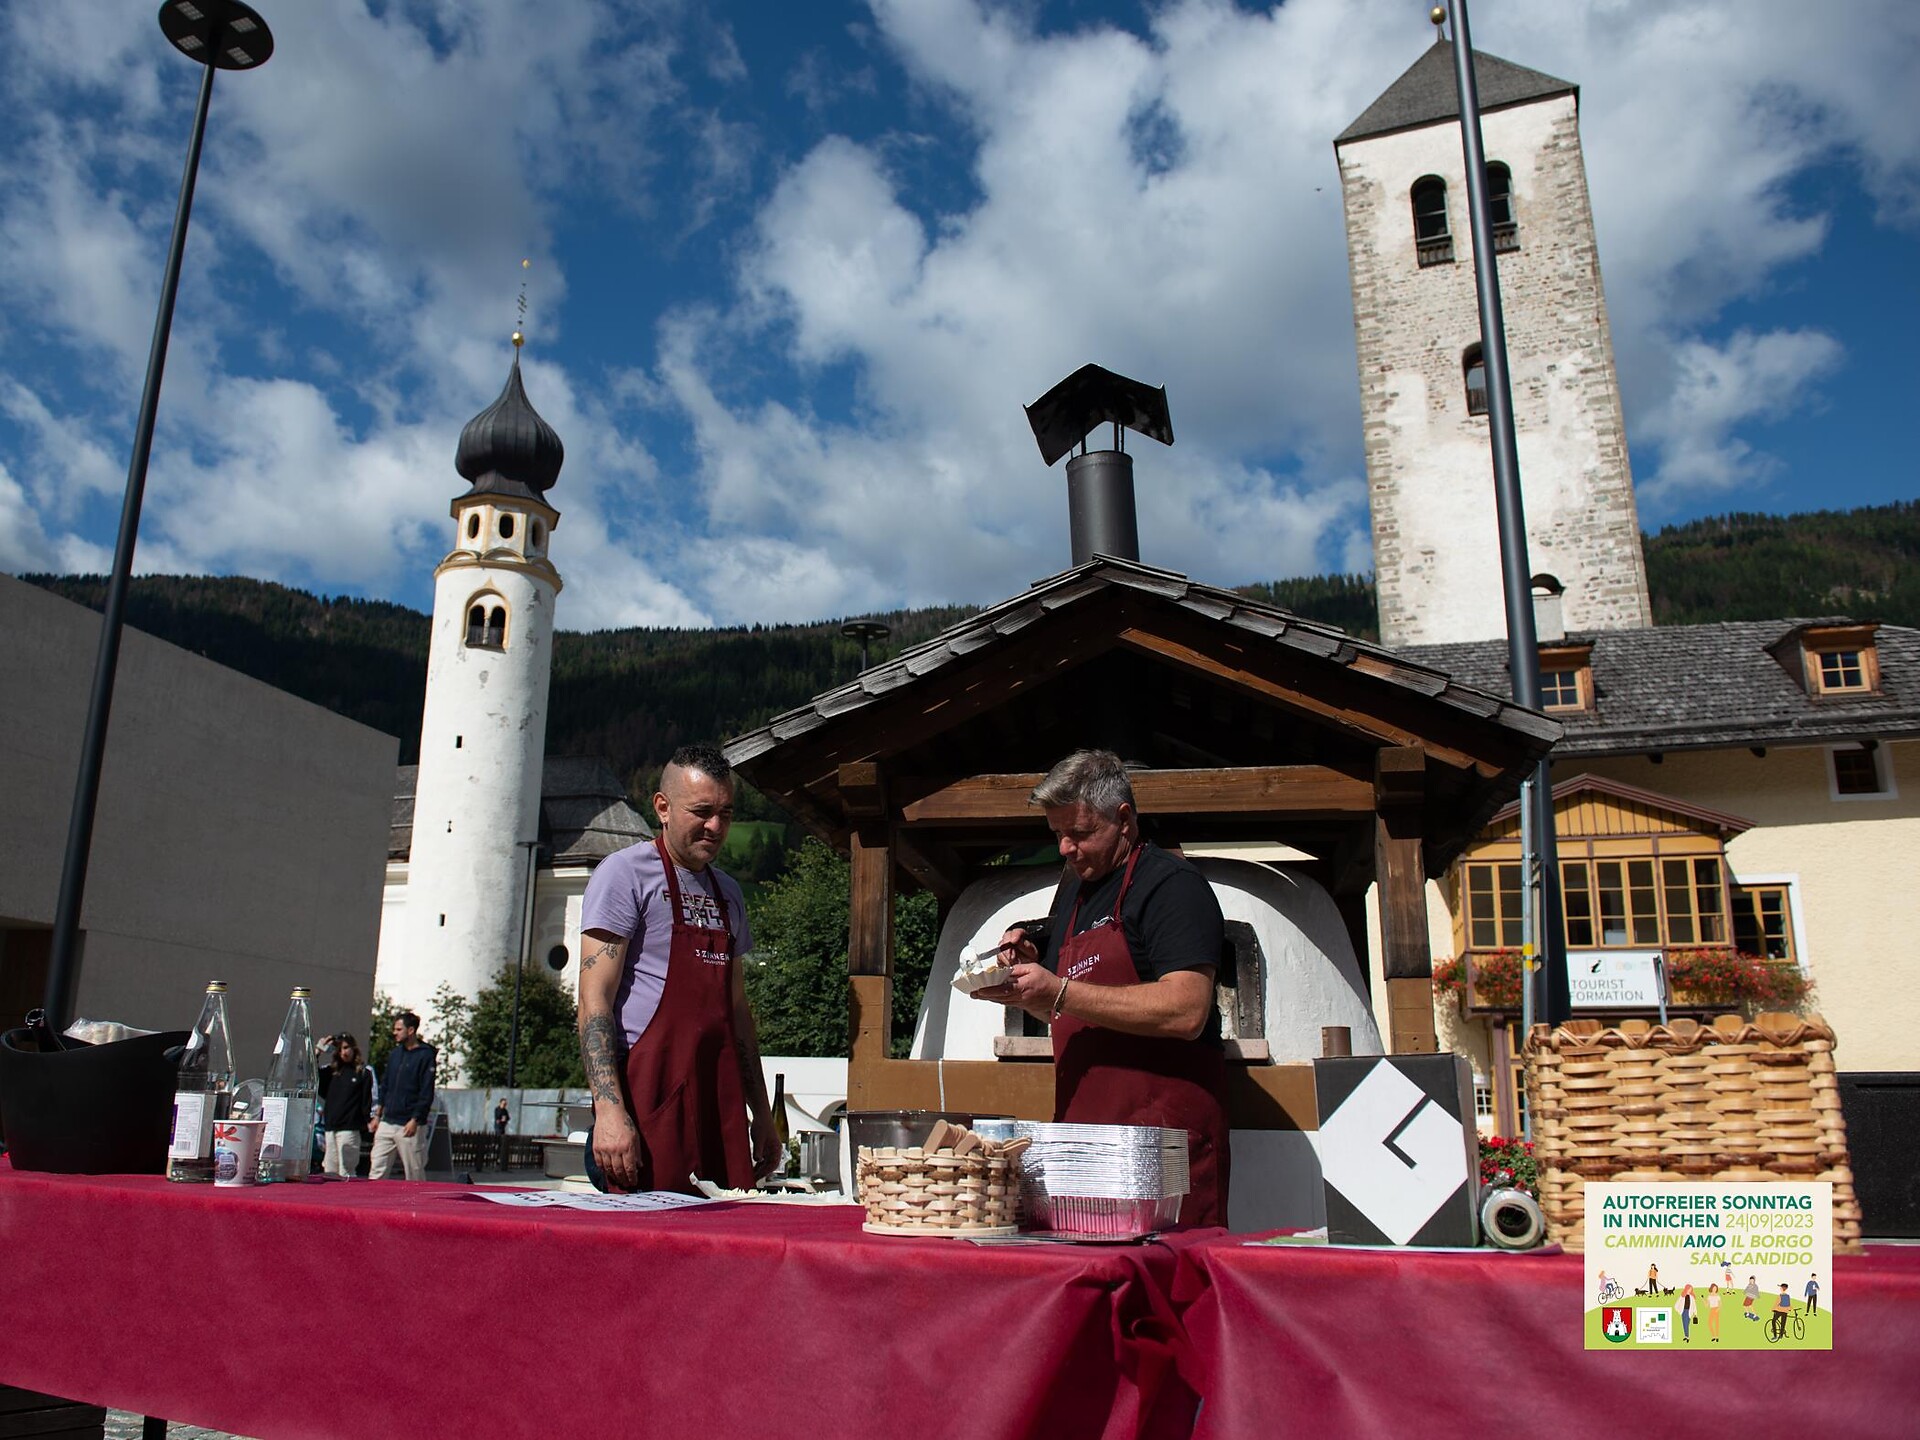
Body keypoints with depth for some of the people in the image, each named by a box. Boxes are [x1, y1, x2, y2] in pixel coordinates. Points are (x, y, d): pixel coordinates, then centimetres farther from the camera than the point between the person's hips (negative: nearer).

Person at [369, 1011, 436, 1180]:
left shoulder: (425, 1056, -7)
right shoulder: (395, 1054, 14)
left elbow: (426, 1094, -12)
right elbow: (385, 1087, 20)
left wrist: (414, 1120, -18)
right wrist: (377, 1116, 15)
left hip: (410, 1126, -7)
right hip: (387, 1123, 7)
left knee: (414, 1175, 0)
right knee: (376, 1171, 2)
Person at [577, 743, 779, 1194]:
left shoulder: (728, 893, 20)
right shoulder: (625, 874, -2)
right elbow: (594, 999, -10)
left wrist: (762, 1114, 18)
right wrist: (609, 1108, -21)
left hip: (720, 1106, 6)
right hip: (647, 1098, -6)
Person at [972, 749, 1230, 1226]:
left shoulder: (1172, 884, -8)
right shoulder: (1073, 889, 19)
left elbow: (1186, 1012, -21)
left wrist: (1058, 990, -19)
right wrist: (1028, 967, 7)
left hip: (1164, 1133, -7)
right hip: (1085, 1126, 7)